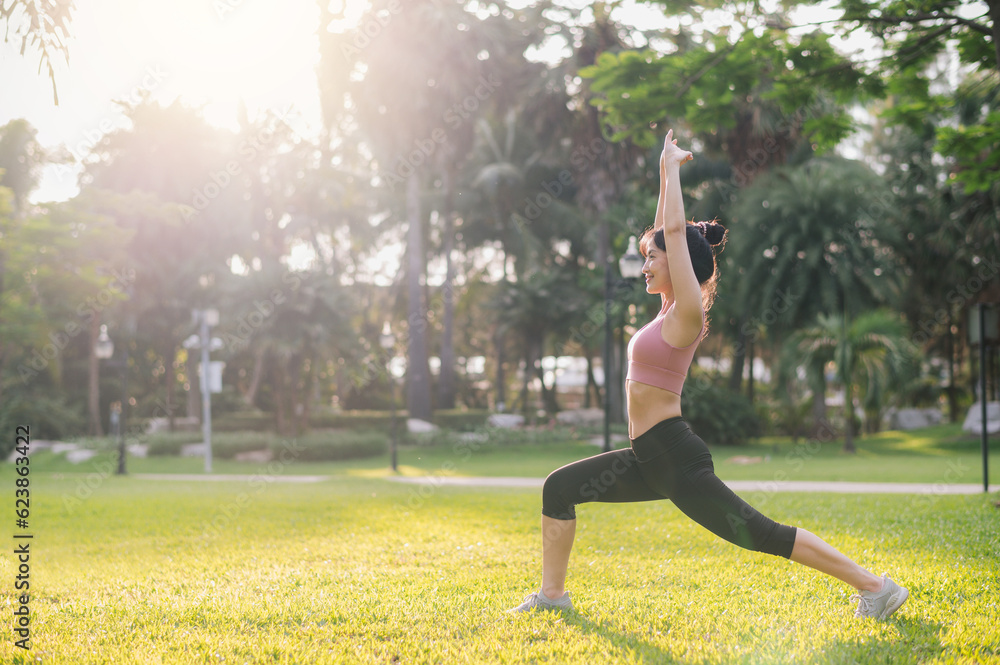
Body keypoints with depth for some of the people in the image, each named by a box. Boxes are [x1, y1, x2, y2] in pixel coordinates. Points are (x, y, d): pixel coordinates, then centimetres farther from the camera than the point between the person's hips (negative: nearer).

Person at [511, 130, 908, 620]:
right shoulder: (670, 309, 12)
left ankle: (874, 586, -1)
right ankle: (552, 594, 13)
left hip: (676, 458, -9)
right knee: (559, 488, 8)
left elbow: (674, 231, -14)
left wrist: (672, 167, -7)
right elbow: (666, 230, 20)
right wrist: (665, 172, 21)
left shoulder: (686, 313, -11)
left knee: (762, 534, -9)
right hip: (650, 458, 9)